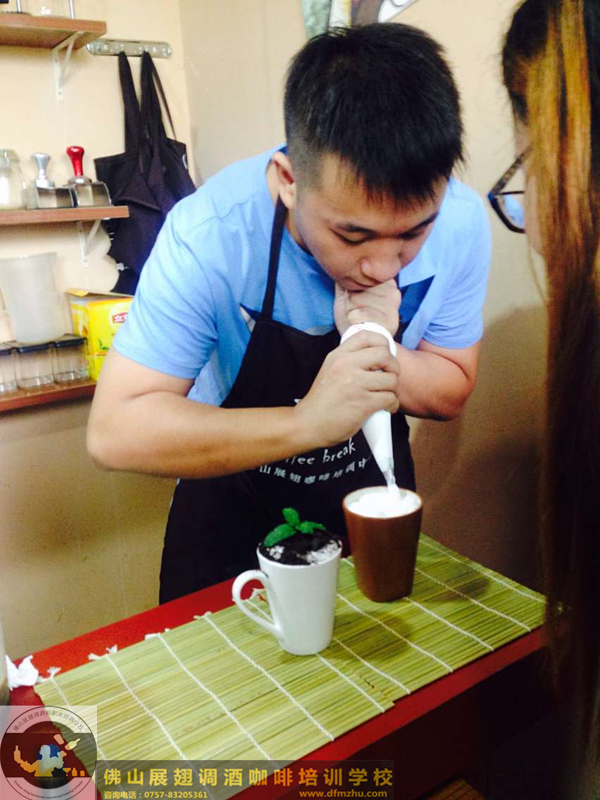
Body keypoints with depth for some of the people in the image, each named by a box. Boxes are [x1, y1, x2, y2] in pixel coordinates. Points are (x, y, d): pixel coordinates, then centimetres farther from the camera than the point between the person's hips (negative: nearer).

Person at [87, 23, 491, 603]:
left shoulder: (460, 221, -22)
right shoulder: (212, 234, -32)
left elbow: (452, 391, -11)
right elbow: (115, 431, -32)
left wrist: (378, 357, -32)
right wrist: (306, 422, -43)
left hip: (373, 491, 3)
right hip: (234, 505, -2)